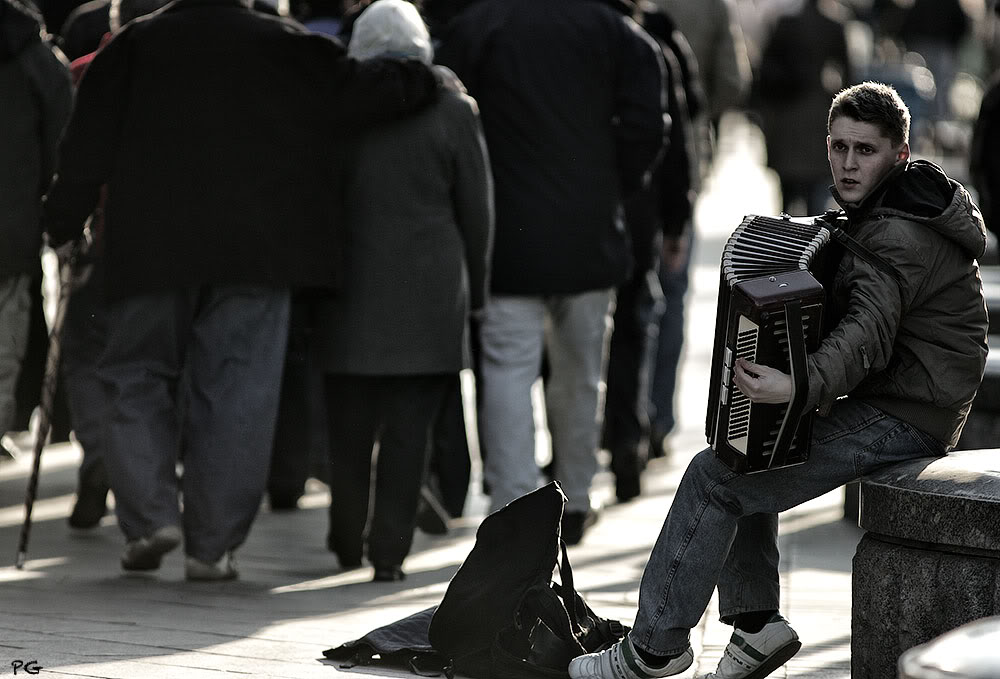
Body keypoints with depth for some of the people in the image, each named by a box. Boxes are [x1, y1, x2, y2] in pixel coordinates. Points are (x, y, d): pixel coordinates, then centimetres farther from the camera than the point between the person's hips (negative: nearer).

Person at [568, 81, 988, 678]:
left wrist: (801, 387, -50)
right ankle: (756, 623, 15)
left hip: (904, 421, -11)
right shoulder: (884, 211, 12)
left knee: (714, 478, -10)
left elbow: (869, 334, -34)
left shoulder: (901, 237, -20)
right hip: (883, 399, 11)